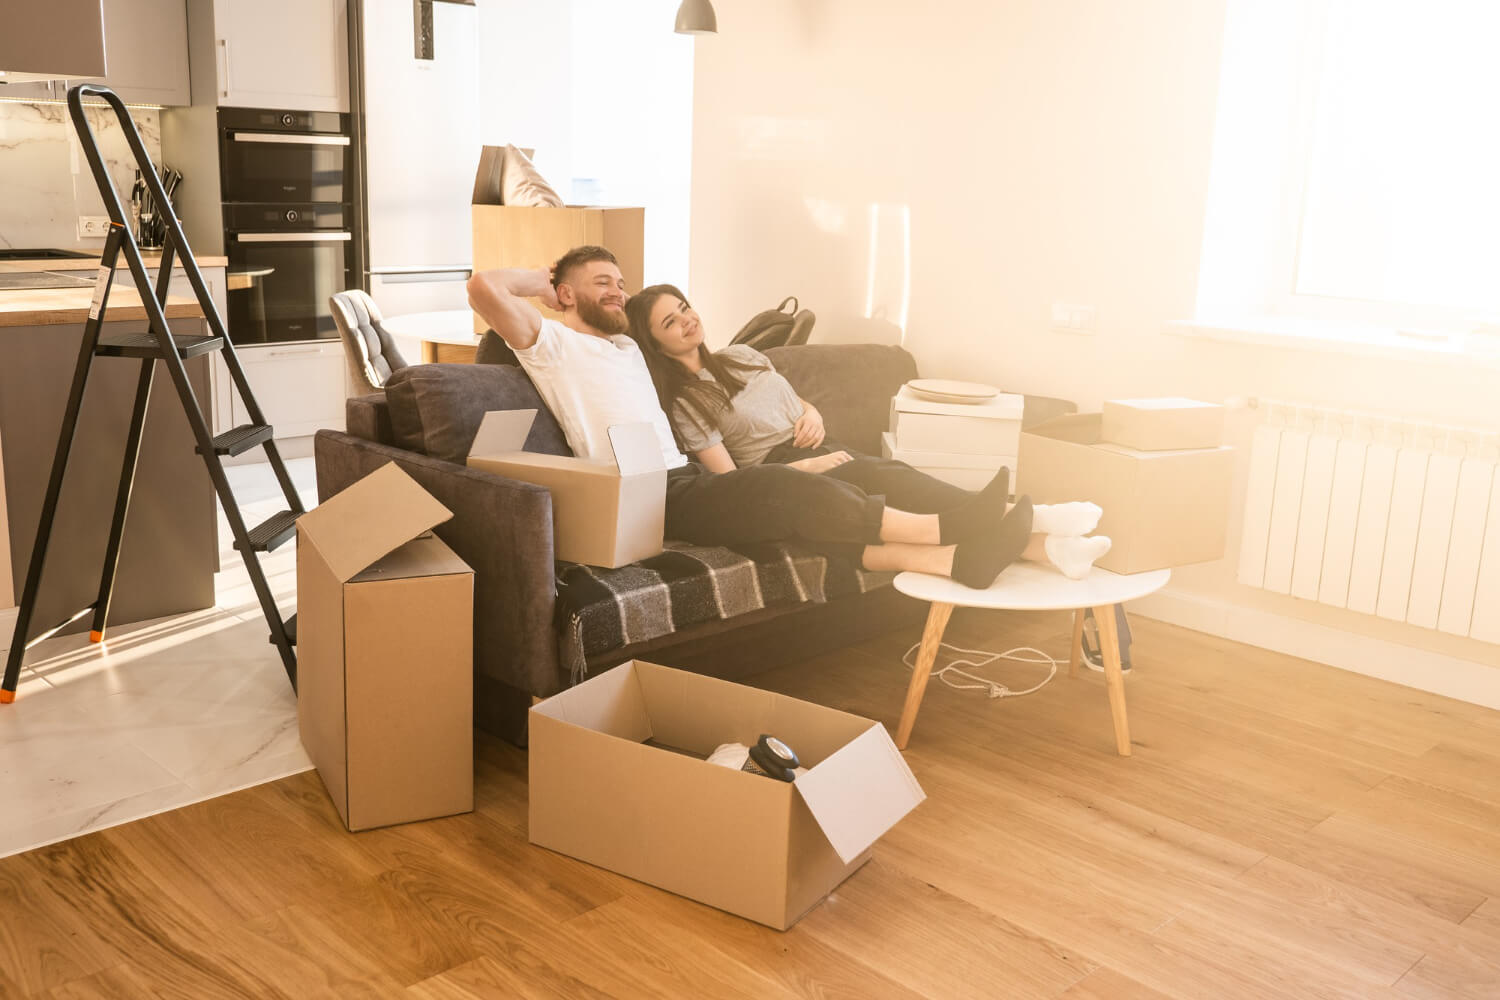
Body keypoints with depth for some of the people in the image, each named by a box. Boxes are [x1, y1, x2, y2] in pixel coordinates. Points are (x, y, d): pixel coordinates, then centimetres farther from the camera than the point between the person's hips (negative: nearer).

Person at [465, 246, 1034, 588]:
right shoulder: (553, 344, 2)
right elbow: (484, 287, -12)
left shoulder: (626, 346, 30)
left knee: (816, 515, -14)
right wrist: (542, 285, 6)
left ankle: (958, 559, -28)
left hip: (686, 481, 9)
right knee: (790, 488, -26)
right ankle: (945, 529, -25)